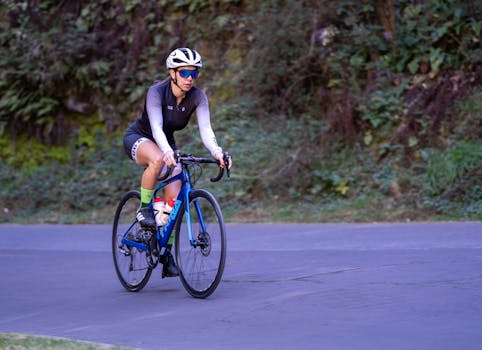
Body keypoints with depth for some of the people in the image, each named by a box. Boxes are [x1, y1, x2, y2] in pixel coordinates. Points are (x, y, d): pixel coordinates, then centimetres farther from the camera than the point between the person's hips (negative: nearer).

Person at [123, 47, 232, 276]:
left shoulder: (197, 97, -17)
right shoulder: (156, 92, -28)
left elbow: (205, 129, -27)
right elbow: (156, 127, -40)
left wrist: (217, 152, -47)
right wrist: (167, 151, -59)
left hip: (166, 143, 4)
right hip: (139, 138, -4)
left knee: (174, 196, -14)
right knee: (158, 159, -40)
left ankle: (166, 252, 1)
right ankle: (144, 209, -19)